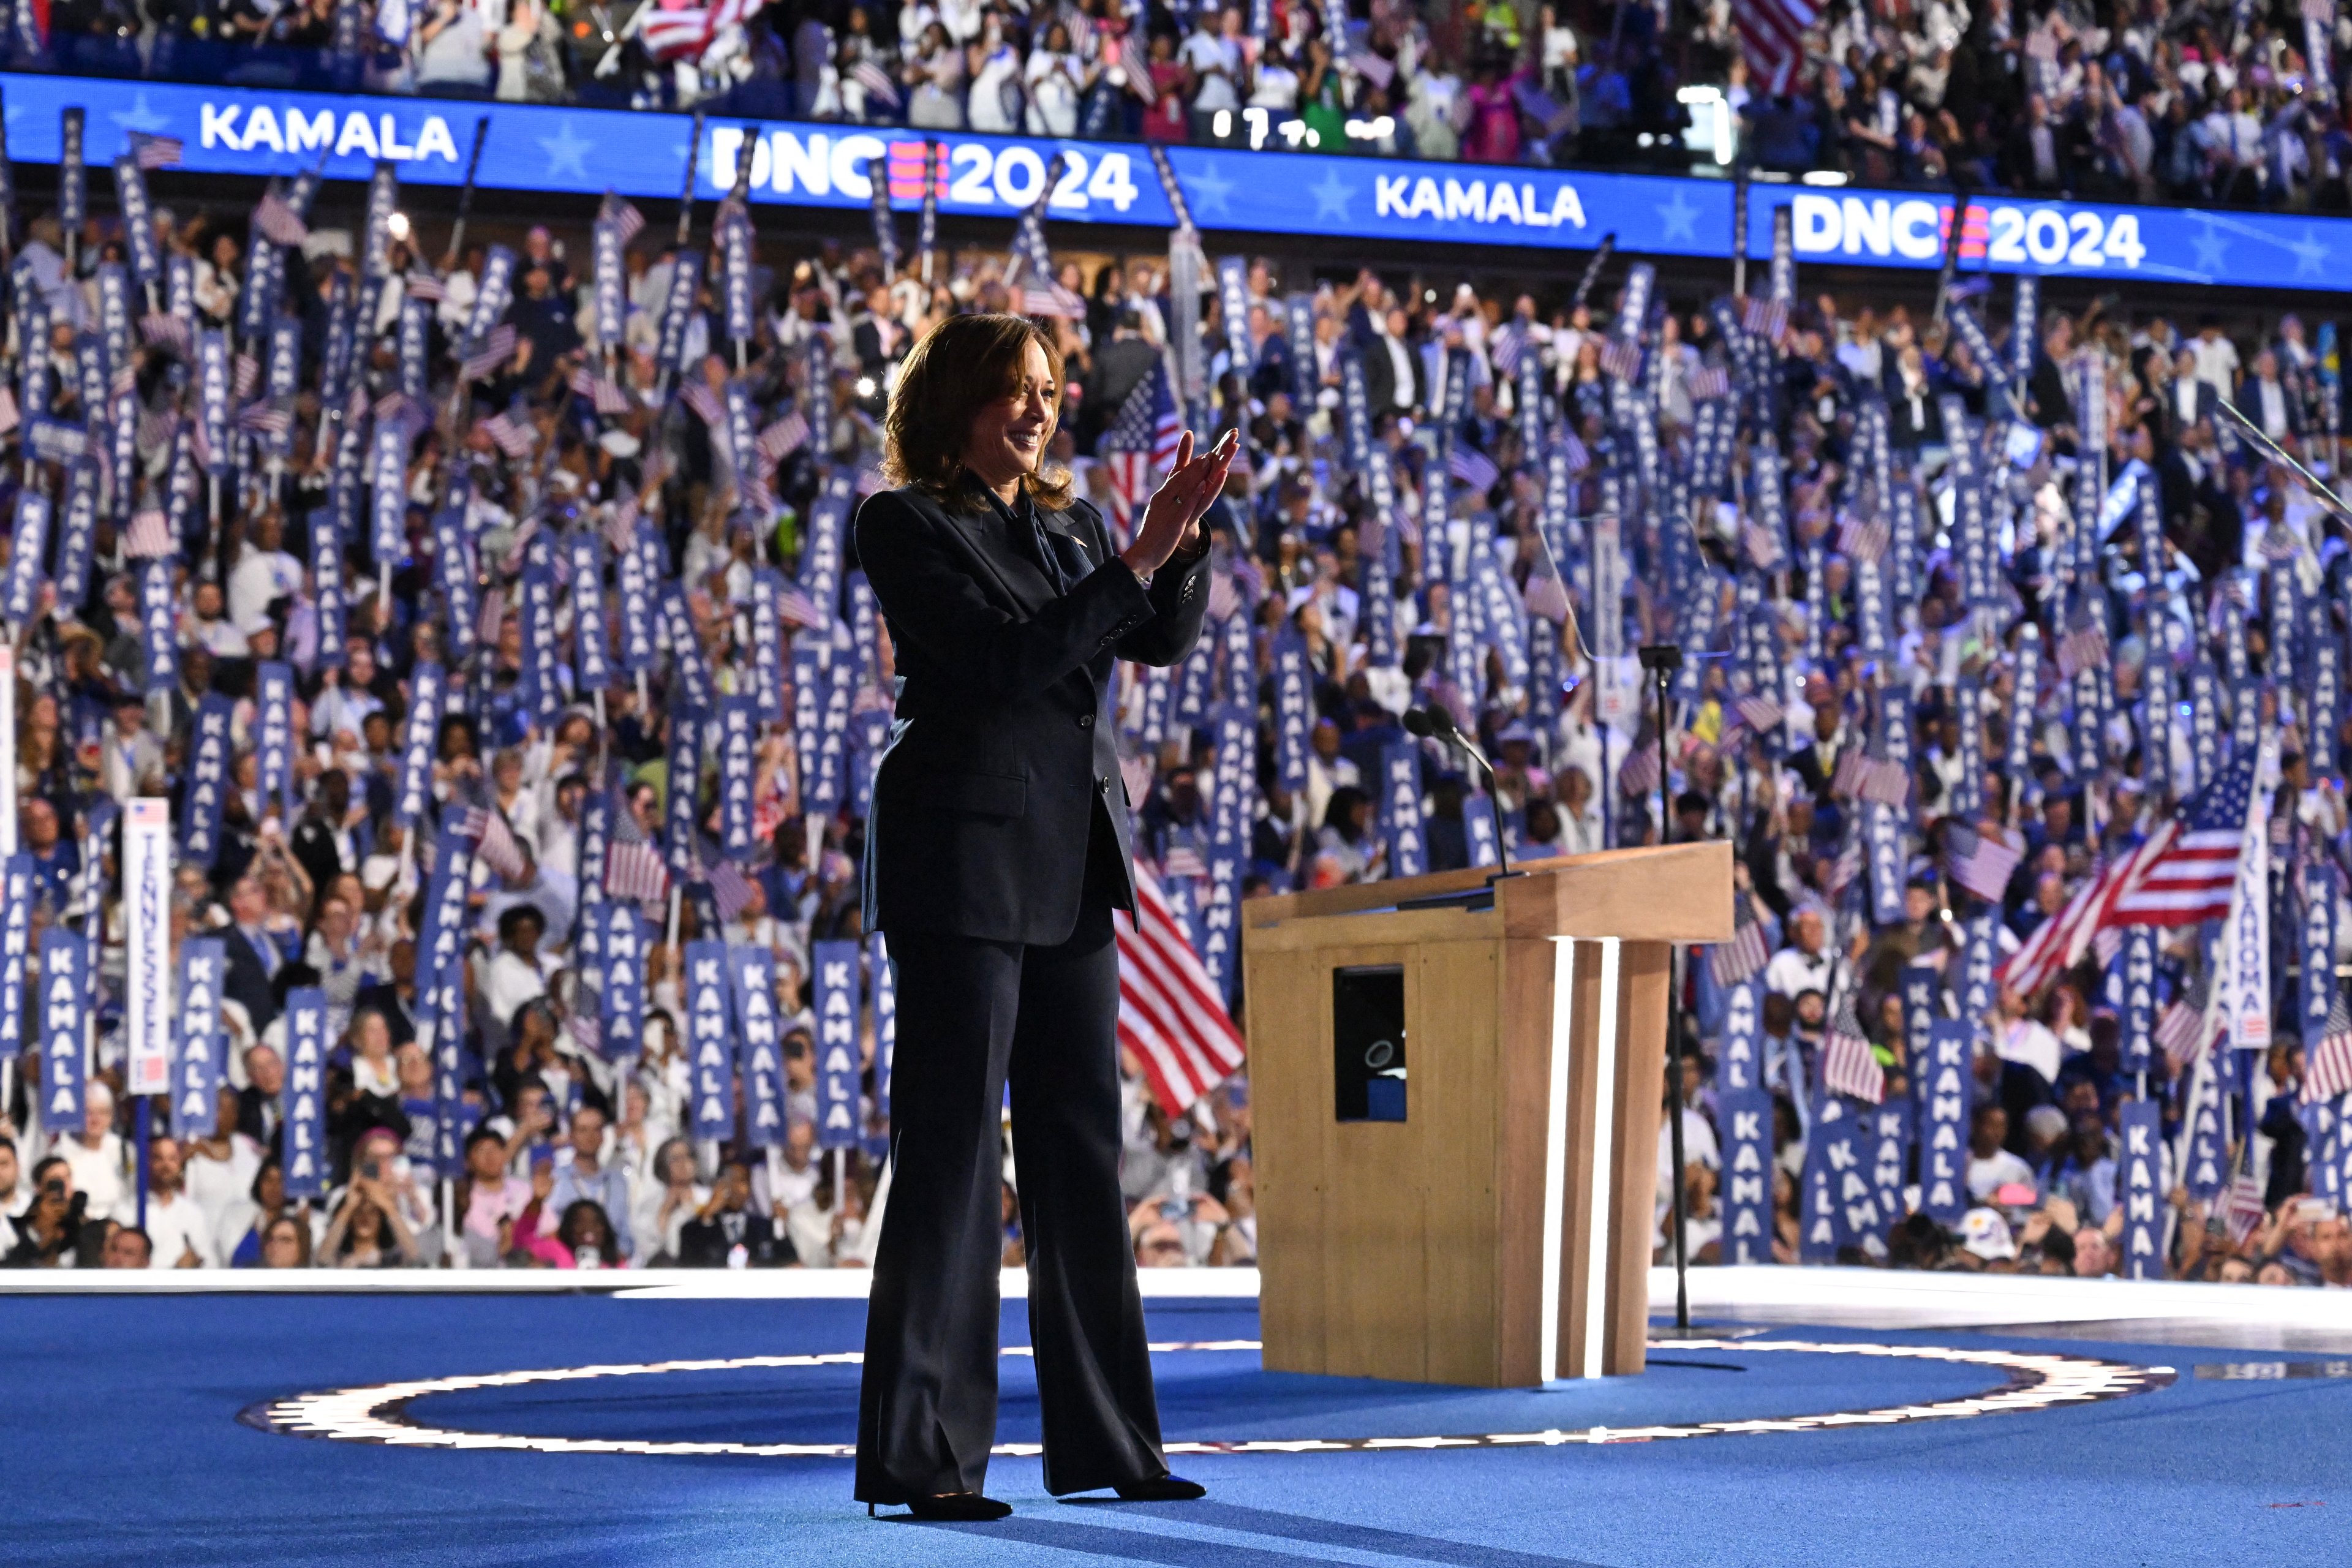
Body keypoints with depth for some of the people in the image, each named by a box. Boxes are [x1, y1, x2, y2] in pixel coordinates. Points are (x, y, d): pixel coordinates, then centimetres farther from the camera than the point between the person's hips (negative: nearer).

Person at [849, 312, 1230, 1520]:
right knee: (950, 1151, -7)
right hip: (963, 854, -7)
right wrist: (1135, 562, -17)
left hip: (1071, 863, 7)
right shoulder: (905, 525, -5)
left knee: (1081, 1148, 9)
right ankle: (918, 1454, -4)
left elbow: (1163, 641, 8)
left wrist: (1183, 536, -8)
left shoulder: (1067, 523, 16)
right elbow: (1008, 656, -16)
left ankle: (1102, 1442, 15)